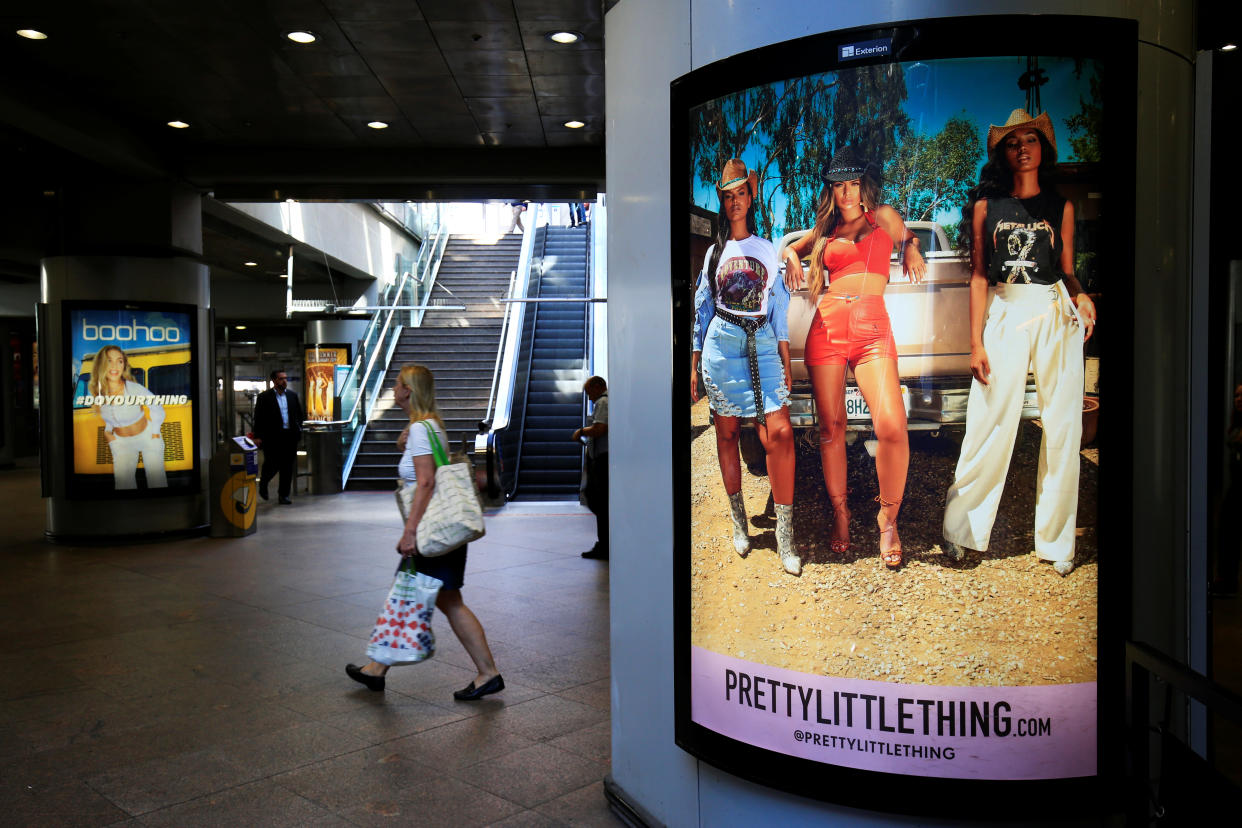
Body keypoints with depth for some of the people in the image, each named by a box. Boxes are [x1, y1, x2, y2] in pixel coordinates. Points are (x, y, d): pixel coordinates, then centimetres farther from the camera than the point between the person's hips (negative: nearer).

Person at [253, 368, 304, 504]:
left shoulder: (292, 396, 12)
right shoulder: (264, 397, -1)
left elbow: (300, 414, 21)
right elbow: (258, 418, -3)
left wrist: (297, 427, 6)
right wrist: (258, 436, -10)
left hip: (290, 436, 4)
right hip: (272, 437, -4)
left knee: (287, 467, 5)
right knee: (272, 465, -3)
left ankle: (284, 494, 13)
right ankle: (263, 483, 27)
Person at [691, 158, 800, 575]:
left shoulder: (767, 250, 15)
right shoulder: (714, 252, 14)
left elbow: (780, 307, 12)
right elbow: (702, 309, 14)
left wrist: (786, 361, 6)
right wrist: (694, 365, 8)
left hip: (762, 344, 0)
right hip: (721, 345, 1)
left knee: (779, 432, -14)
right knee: (727, 433, 3)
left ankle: (785, 533, -10)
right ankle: (738, 519, 16)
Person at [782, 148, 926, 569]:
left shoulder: (885, 216, 18)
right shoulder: (824, 230, 20)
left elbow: (906, 238, 38)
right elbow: (787, 248, 33)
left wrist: (910, 248, 15)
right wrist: (792, 256, 10)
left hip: (872, 328, -2)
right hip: (827, 327, 2)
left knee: (892, 427, -18)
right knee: (831, 426, 0)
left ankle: (888, 517, -1)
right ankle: (840, 513, 15)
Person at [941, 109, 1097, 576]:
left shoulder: (1061, 207, 12)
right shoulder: (986, 206, 9)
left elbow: (1067, 271, 14)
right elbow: (978, 276, 5)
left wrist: (1081, 296, -9)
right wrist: (976, 342, -2)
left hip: (1056, 315, 2)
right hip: (1004, 315, -1)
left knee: (1062, 429, 2)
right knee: (990, 426, -6)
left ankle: (1056, 542, 13)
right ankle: (960, 530, 7)